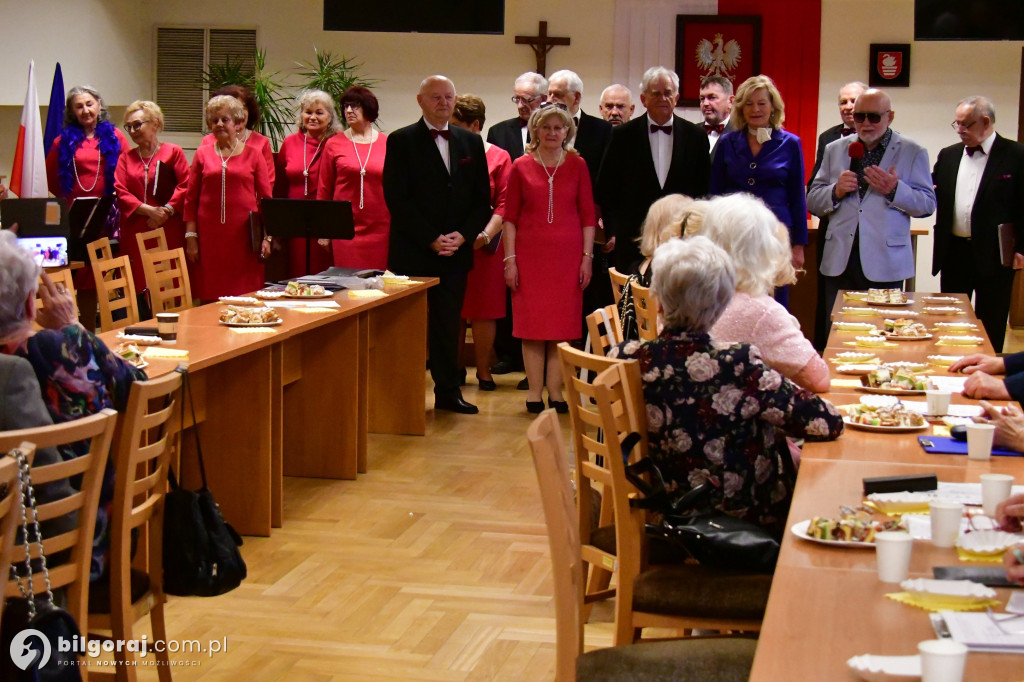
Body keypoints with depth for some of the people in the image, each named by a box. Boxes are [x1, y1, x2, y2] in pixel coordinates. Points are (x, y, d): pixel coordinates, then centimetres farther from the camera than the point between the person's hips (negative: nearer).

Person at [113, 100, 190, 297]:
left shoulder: (173, 152, 5)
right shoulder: (126, 157, 14)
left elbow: (185, 186, -3)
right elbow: (121, 192, 3)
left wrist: (166, 211, -16)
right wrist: (149, 210, -11)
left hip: (168, 231, -3)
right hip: (135, 234, 3)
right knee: (139, 286, -1)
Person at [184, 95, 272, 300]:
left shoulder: (253, 154, 7)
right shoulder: (203, 154, 10)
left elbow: (265, 198, 6)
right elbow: (191, 199, 9)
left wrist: (267, 237, -1)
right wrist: (190, 237, 2)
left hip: (243, 235, -1)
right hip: (210, 236, 1)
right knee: (210, 299, 0)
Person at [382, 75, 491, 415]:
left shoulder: (471, 142, 12)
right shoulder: (401, 141, -1)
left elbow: (483, 198, 10)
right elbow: (397, 199, -8)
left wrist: (463, 235, -6)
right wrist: (431, 239, -13)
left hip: (456, 251, 4)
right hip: (412, 252, -3)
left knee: (448, 324, 7)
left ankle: (448, 392, 14)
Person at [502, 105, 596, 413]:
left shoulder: (577, 166, 6)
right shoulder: (521, 167, 4)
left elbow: (588, 215, 6)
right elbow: (510, 217, 4)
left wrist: (587, 256, -1)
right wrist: (510, 259, -2)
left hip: (567, 255, 1)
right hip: (530, 255, 0)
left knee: (563, 324, 2)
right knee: (531, 324, 1)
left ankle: (556, 389, 8)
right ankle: (534, 391, 6)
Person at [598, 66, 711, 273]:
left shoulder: (695, 136, 7)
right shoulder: (623, 135, 4)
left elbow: (704, 190, 10)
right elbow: (606, 190, 6)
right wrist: (613, 231, 1)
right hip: (632, 240, -1)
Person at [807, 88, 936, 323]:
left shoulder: (913, 152, 6)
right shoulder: (835, 150, 14)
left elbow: (927, 204, 1)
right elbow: (813, 202, 13)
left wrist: (895, 190, -15)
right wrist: (836, 191, -8)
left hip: (885, 265, -3)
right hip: (840, 262, 3)